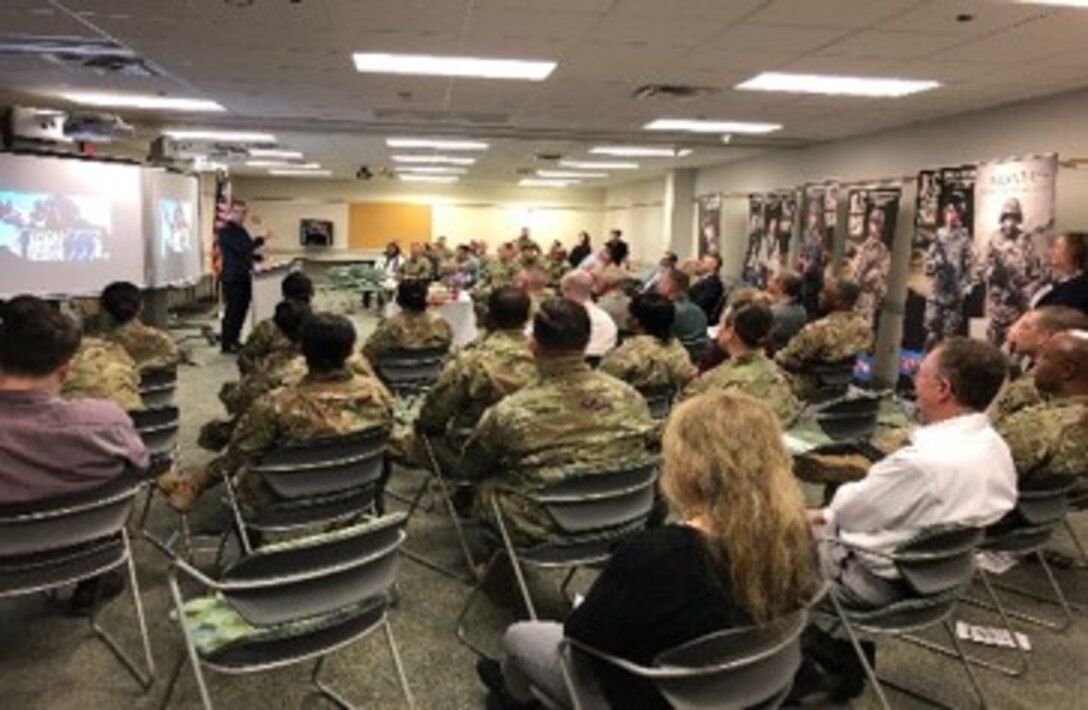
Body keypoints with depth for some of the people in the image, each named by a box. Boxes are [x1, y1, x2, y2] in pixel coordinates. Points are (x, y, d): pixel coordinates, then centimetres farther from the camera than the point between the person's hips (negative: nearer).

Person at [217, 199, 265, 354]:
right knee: (233, 310, -5)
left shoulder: (241, 230, 16)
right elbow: (241, 248, -23)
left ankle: (234, 340, 22)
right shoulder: (226, 231, -12)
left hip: (244, 276, 9)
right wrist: (260, 240, -21)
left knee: (242, 309, 12)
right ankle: (226, 343, 3)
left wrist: (258, 257, 9)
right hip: (232, 277, -9)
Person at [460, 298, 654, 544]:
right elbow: (648, 449, 5)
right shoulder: (628, 396, -13)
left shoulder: (510, 413, -22)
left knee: (485, 485, 17)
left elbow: (471, 468, -4)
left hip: (540, 532, -4)